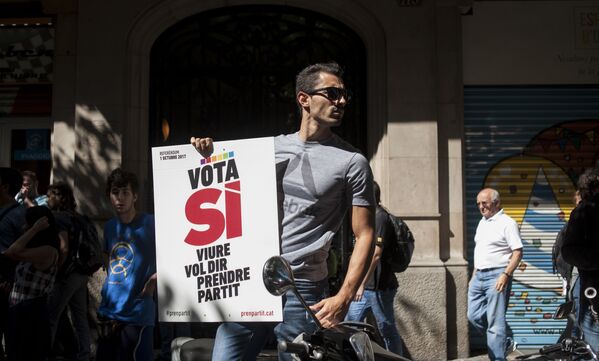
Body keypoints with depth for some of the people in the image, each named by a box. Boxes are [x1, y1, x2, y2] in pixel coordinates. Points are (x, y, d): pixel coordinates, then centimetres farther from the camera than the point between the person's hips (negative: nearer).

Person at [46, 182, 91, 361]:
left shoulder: (59, 217, -11)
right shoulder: (76, 217, 14)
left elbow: (63, 248, -20)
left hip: (67, 274, -9)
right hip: (81, 274, 9)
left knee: (50, 318, -4)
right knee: (80, 318, 11)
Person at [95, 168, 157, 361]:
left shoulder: (150, 224, -9)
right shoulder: (109, 227, 11)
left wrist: (154, 280, -17)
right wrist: (107, 295, 14)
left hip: (137, 314, -7)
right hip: (108, 312, 7)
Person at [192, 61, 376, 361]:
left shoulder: (352, 162, 1)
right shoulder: (271, 147, 13)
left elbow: (364, 235, -2)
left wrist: (344, 298, -12)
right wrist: (209, 158, 8)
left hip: (301, 287, -3)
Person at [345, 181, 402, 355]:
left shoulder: (380, 218, -15)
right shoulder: (372, 217, 15)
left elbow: (375, 254, -22)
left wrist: (362, 284, -24)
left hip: (379, 287, -10)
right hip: (368, 287, 10)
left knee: (387, 331, 0)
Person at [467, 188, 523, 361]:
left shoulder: (507, 223, -8)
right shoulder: (482, 223, 17)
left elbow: (517, 252, -14)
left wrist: (506, 275, -23)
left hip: (496, 276, -8)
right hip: (479, 276, 8)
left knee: (495, 322, -5)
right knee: (474, 316, 7)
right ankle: (501, 343, 25)